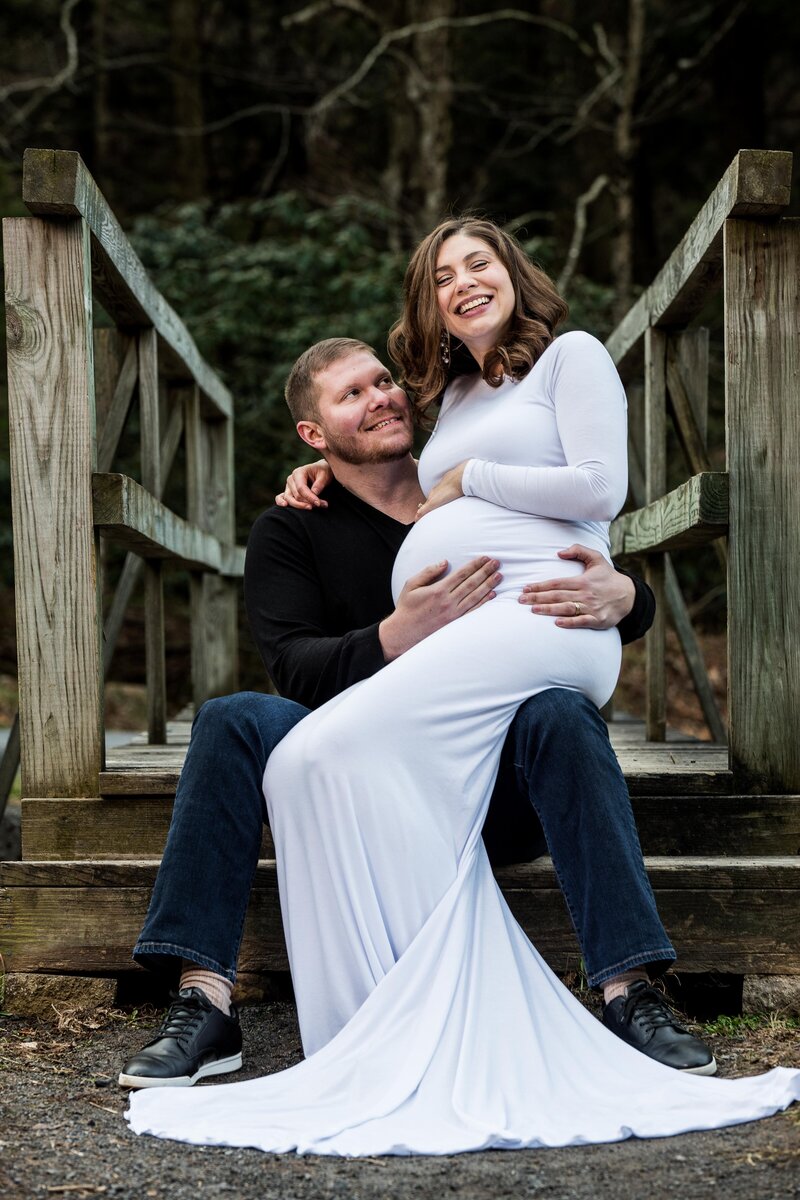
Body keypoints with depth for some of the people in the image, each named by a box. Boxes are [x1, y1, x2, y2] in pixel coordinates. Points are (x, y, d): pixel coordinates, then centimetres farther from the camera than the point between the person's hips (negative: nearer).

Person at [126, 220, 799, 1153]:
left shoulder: (571, 355, 14)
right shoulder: (454, 399, 35)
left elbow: (600, 487, -1)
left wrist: (469, 477, 5)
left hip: (541, 608, -7)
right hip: (442, 631, 7)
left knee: (341, 753, -31)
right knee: (301, 767, -23)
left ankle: (426, 1049, -27)